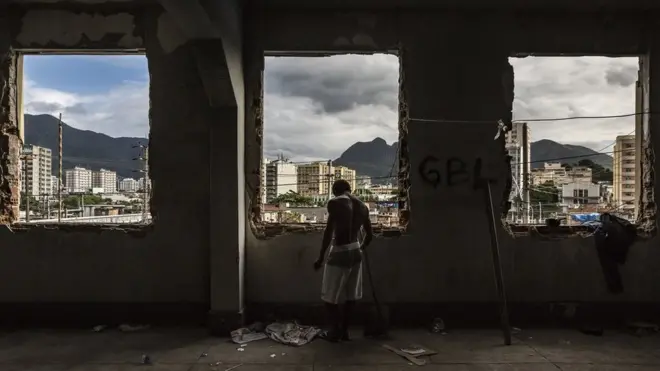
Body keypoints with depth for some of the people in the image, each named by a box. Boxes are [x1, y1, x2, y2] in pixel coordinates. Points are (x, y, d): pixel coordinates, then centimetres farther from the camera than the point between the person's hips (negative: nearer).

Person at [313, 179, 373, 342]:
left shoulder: (335, 203, -11)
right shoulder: (362, 206, 8)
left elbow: (329, 231, -17)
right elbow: (370, 235, 13)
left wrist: (321, 257, -11)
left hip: (339, 253, -7)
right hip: (355, 253, 7)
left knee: (329, 296, 9)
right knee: (351, 295, 16)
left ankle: (335, 331, 16)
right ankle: (344, 330, 23)